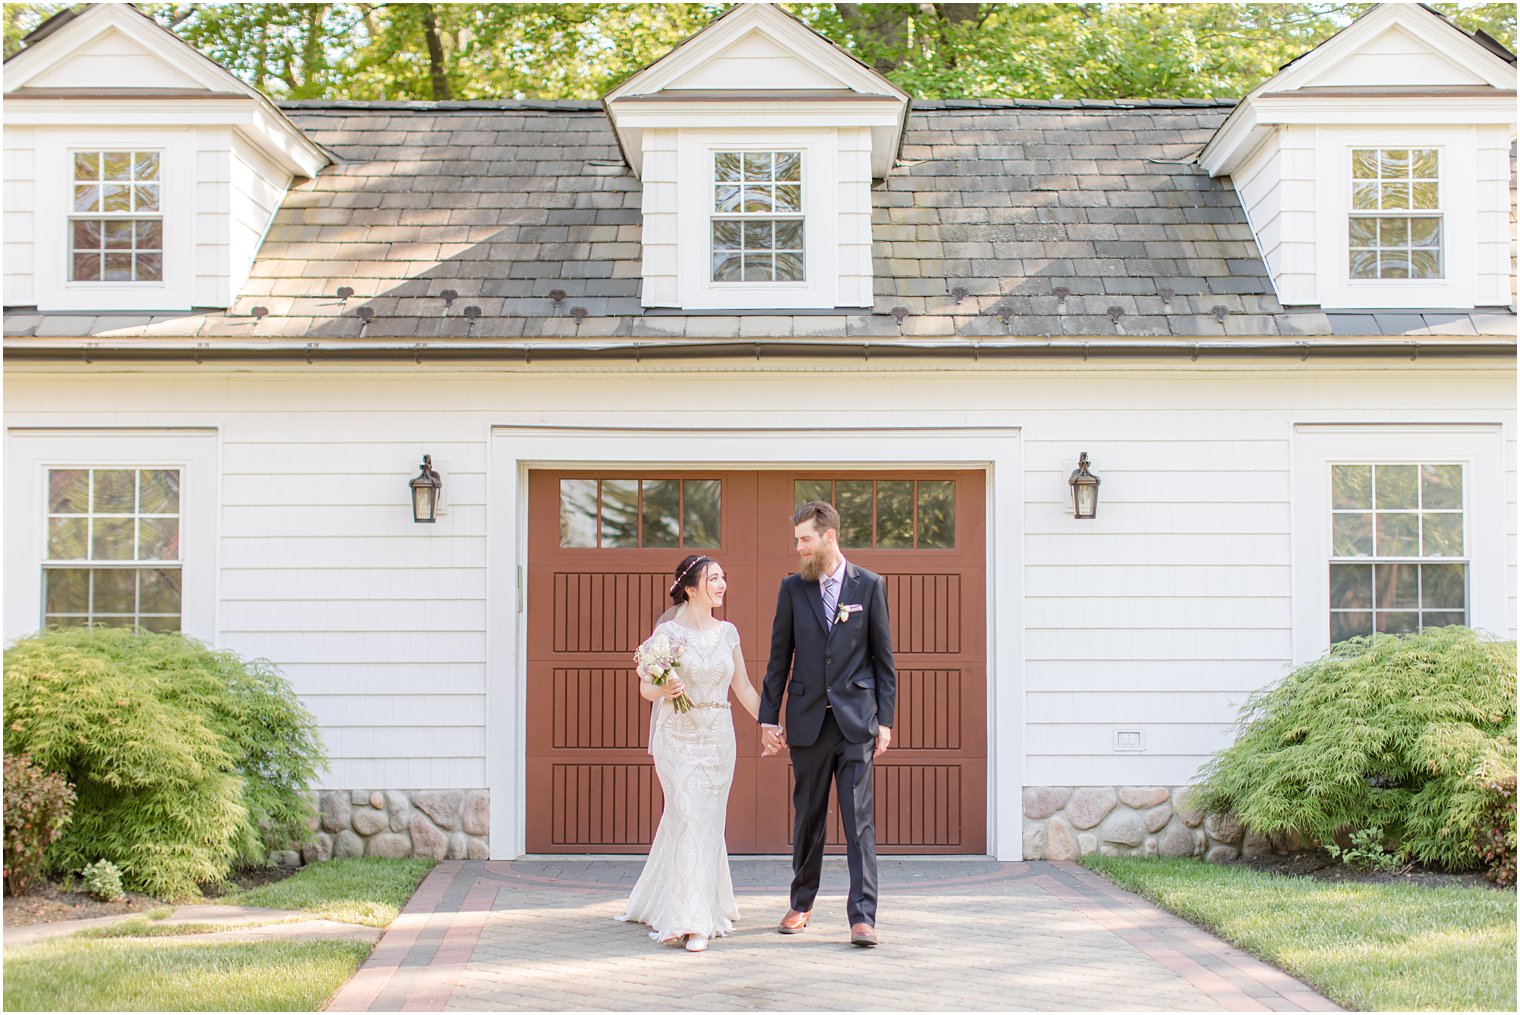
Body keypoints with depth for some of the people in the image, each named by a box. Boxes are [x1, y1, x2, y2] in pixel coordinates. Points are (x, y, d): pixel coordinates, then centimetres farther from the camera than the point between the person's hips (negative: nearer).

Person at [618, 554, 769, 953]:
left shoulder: (727, 632, 8)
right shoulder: (667, 631, -6)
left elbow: (744, 689, 15)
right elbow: (645, 687, -2)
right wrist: (664, 691, -24)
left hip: (717, 739, 5)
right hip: (677, 737, -5)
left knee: (709, 824, 9)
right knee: (688, 820, -12)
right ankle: (690, 922, -10)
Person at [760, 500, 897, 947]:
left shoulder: (869, 586, 2)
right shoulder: (792, 588, 6)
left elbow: (884, 659, 3)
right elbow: (779, 659, 9)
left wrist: (885, 721, -2)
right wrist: (768, 717, 5)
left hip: (855, 721, -2)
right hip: (808, 721, 2)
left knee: (859, 818, -7)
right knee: (808, 817, 11)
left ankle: (863, 916, -7)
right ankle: (801, 904, 24)